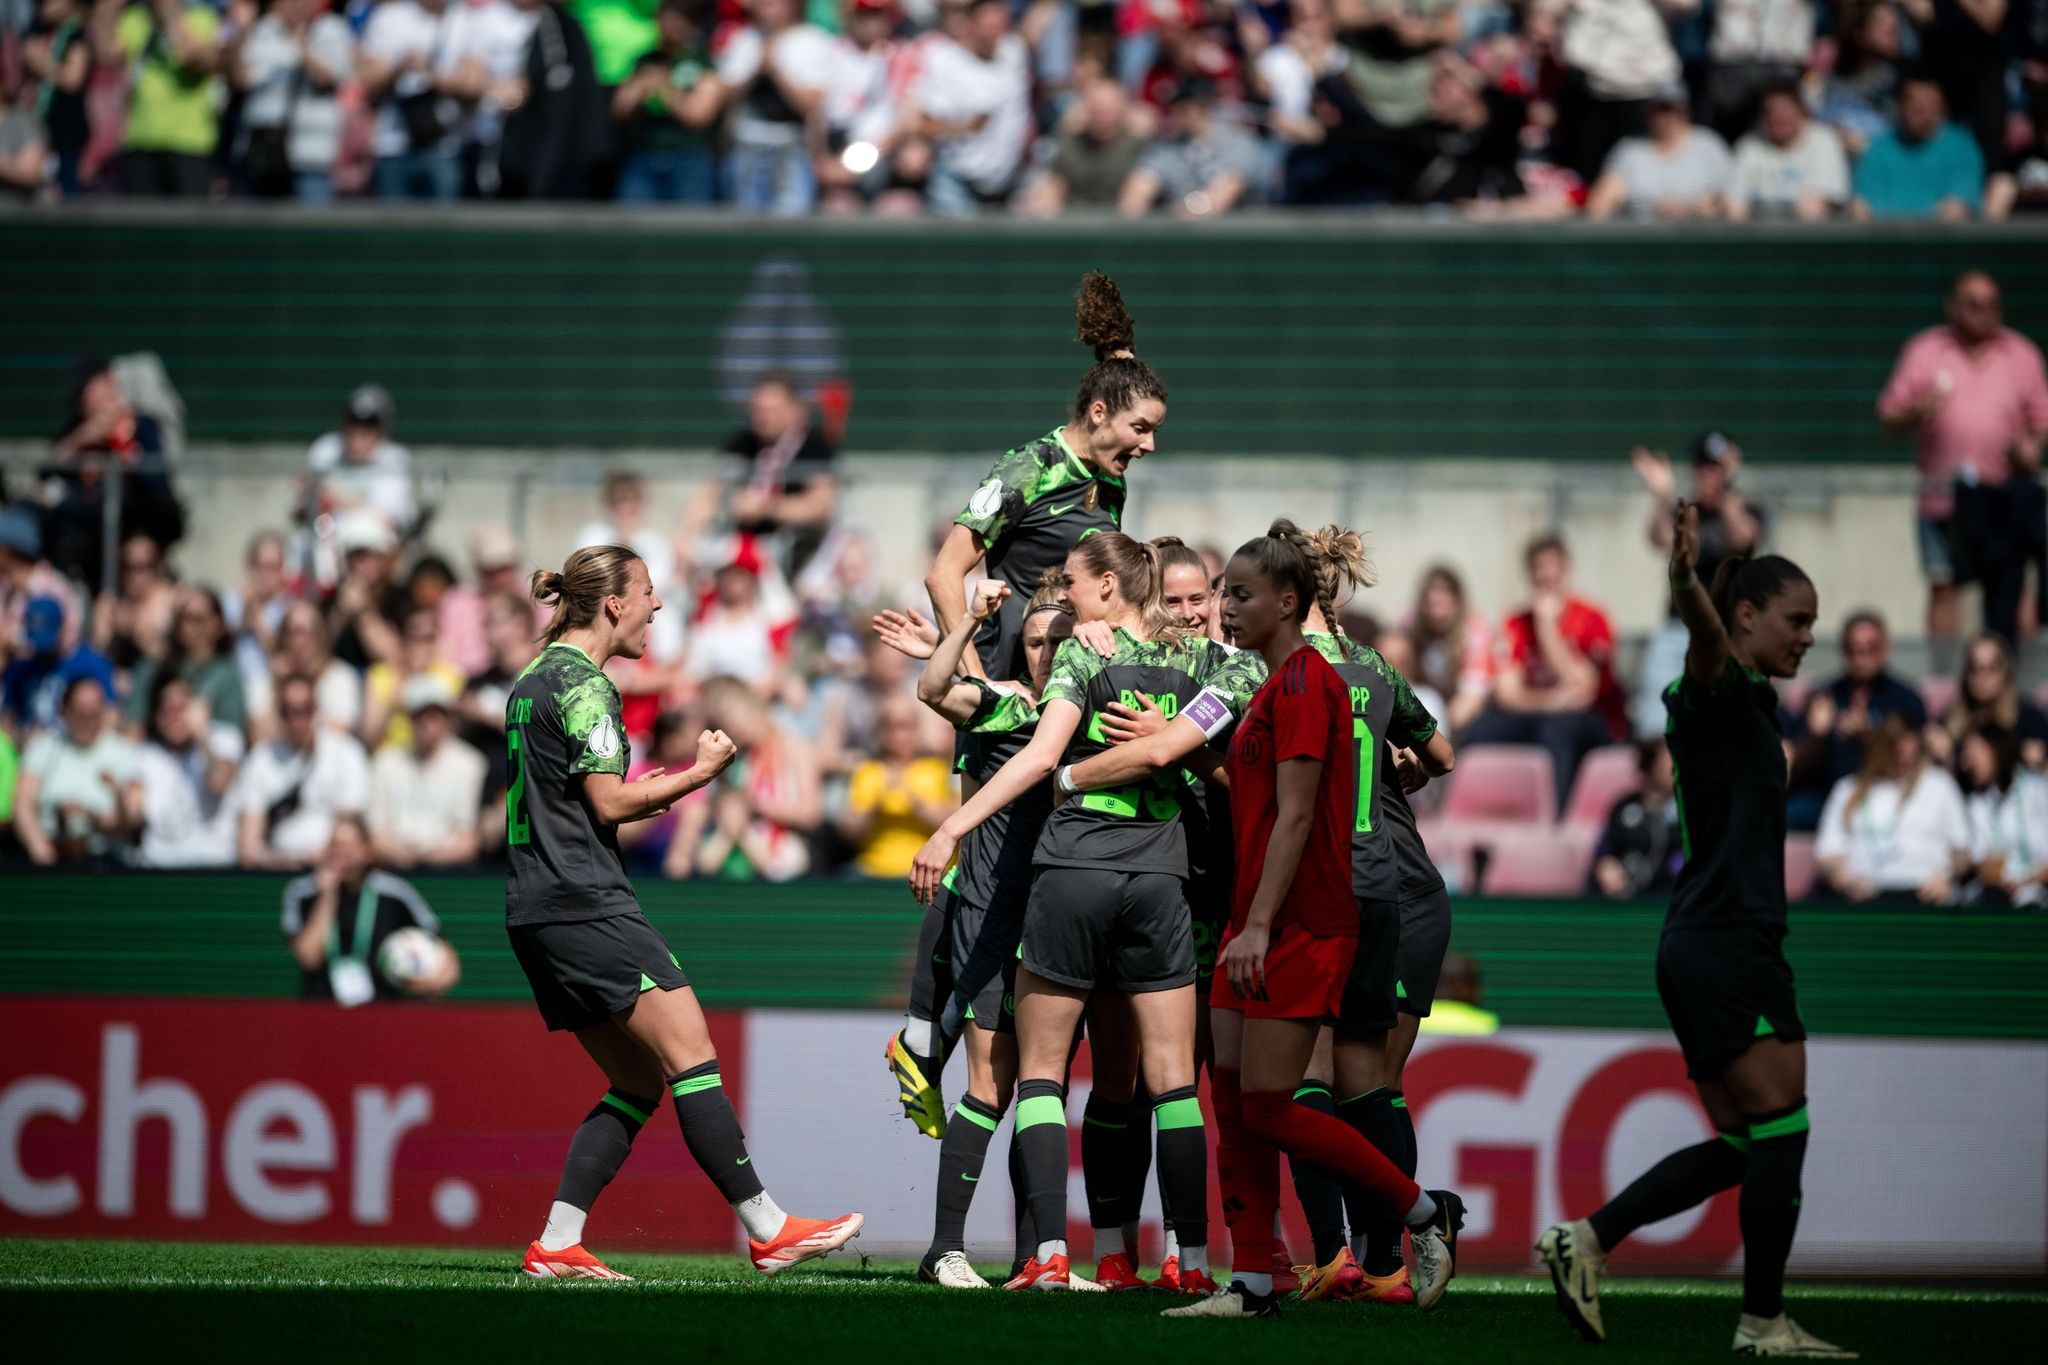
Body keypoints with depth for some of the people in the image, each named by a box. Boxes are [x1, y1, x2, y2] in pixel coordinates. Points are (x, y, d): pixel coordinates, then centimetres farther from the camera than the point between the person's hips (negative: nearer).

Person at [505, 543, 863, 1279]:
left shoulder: (535, 679, 20)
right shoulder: (582, 684, -10)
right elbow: (610, 803, -14)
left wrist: (655, 796, 22)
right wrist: (702, 771, -5)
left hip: (536, 909, 10)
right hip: (587, 905, -10)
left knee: (638, 1082, 10)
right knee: (692, 1057, -9)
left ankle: (556, 1245, 2)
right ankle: (765, 1228, -10)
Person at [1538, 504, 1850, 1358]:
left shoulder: (1741, 701, 17)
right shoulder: (1722, 690, -10)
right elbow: (1704, 633, -34)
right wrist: (1686, 576, -54)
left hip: (1701, 947, 10)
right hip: (1729, 943, -10)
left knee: (1740, 1144, 11)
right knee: (1781, 1127, -7)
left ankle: (1587, 1240, 7)